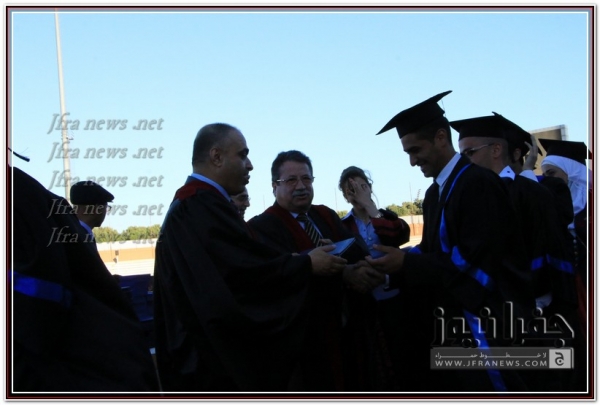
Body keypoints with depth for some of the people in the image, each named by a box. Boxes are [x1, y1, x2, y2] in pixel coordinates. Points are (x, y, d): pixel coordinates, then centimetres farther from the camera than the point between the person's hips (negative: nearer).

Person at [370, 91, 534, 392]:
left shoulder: (479, 183, -15)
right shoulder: (434, 193, 13)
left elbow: (476, 259, -21)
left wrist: (406, 263, -21)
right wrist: (396, 262, -4)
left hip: (486, 322, -9)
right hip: (450, 321, 9)